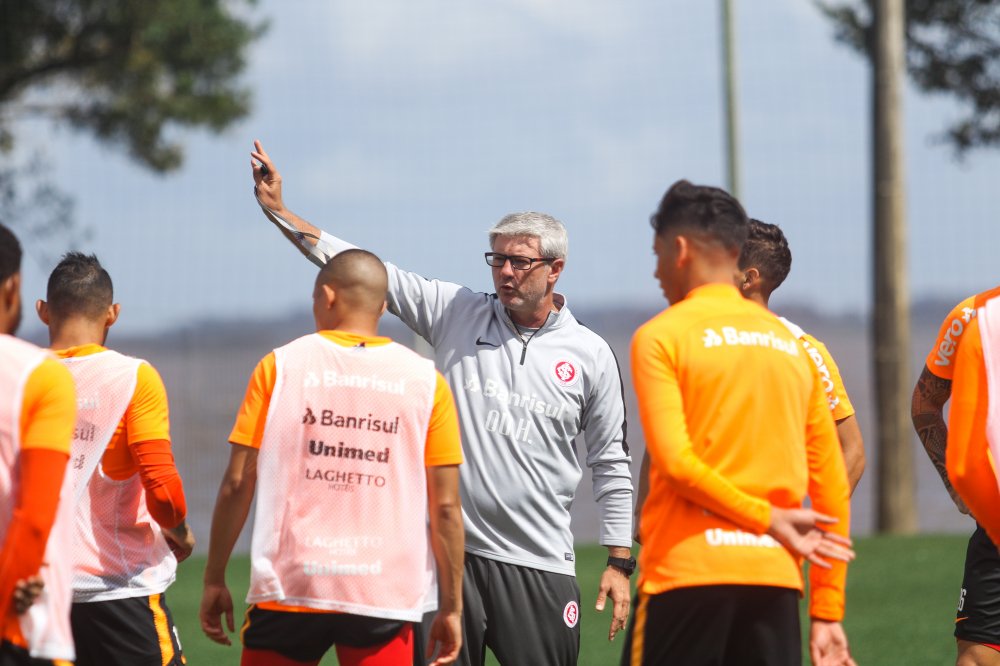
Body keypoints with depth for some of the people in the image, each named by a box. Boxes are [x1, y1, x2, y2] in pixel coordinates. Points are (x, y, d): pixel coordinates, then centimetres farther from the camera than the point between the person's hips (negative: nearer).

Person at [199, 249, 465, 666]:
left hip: (290, 587, -1)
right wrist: (451, 607, 8)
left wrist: (214, 580, 8)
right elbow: (446, 507, 2)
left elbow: (237, 485, 0)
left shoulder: (281, 366, 1)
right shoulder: (425, 381, 3)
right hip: (386, 596, 1)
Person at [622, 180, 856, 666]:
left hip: (688, 572, -5)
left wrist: (766, 518, -6)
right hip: (775, 576, 5)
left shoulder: (660, 337, -1)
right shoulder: (791, 346, 15)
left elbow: (676, 462, -14)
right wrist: (827, 613, 14)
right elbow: (833, 487, 13)